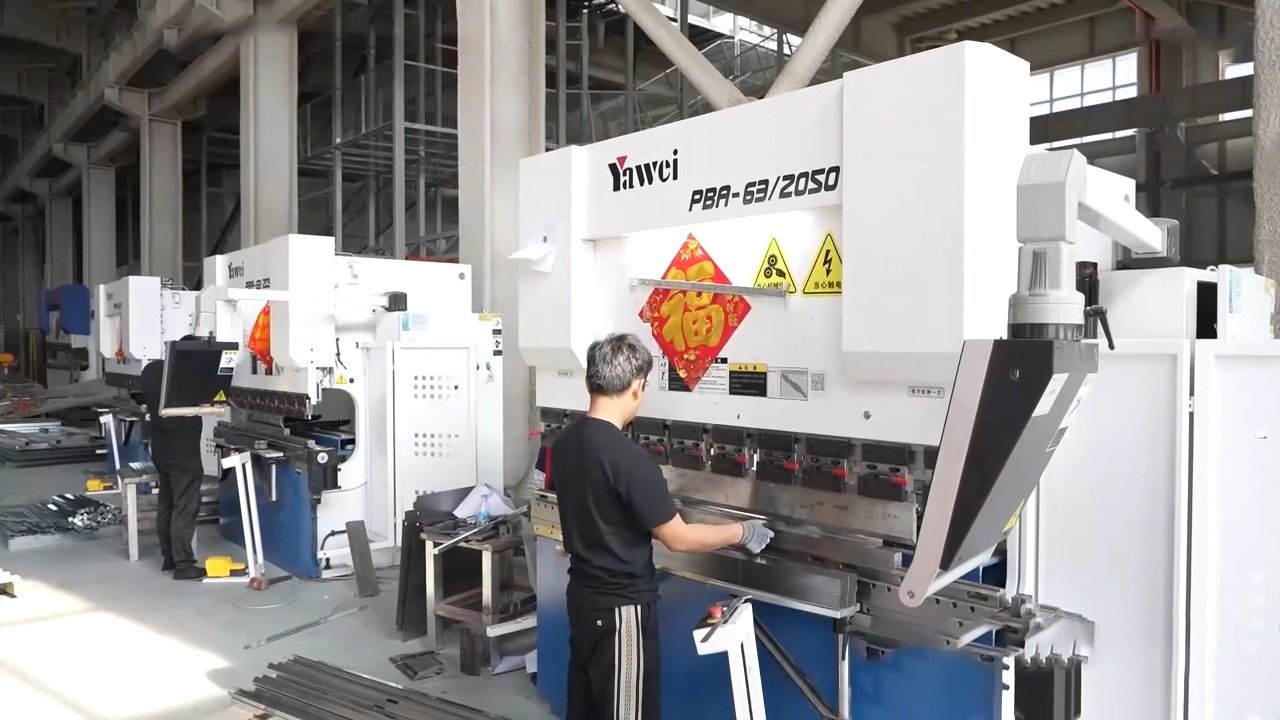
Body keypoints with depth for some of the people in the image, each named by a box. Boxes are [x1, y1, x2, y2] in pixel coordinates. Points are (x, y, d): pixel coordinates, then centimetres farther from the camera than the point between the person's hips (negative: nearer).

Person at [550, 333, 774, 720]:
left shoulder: (564, 442, 0)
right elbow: (678, 539, -19)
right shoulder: (628, 458, -25)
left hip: (583, 596, 8)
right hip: (620, 607, -8)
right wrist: (742, 532, -4)